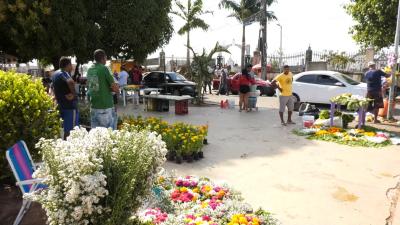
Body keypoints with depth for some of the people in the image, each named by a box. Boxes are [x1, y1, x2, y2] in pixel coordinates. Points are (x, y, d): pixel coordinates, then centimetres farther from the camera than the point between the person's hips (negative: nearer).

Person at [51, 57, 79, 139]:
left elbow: (52, 87, 30)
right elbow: (71, 82, -38)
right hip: (69, 106, -10)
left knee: (64, 128, 19)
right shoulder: (64, 73, -16)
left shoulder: (55, 74, 14)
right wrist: (73, 93, -25)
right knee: (70, 131, -5)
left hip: (60, 105, 10)